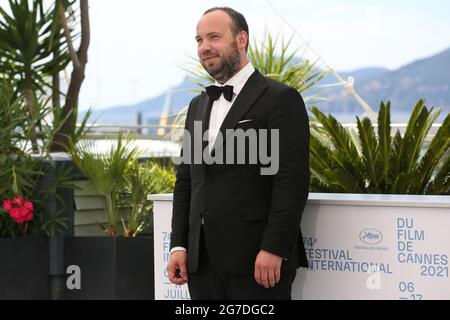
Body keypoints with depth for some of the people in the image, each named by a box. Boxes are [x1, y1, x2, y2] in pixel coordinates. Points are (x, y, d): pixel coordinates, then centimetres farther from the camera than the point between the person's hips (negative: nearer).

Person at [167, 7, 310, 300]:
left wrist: (273, 249, -17)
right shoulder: (198, 106, 18)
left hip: (257, 259, -6)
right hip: (203, 261, 7)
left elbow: (292, 182, -11)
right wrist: (179, 245, 9)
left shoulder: (281, 99, -4)